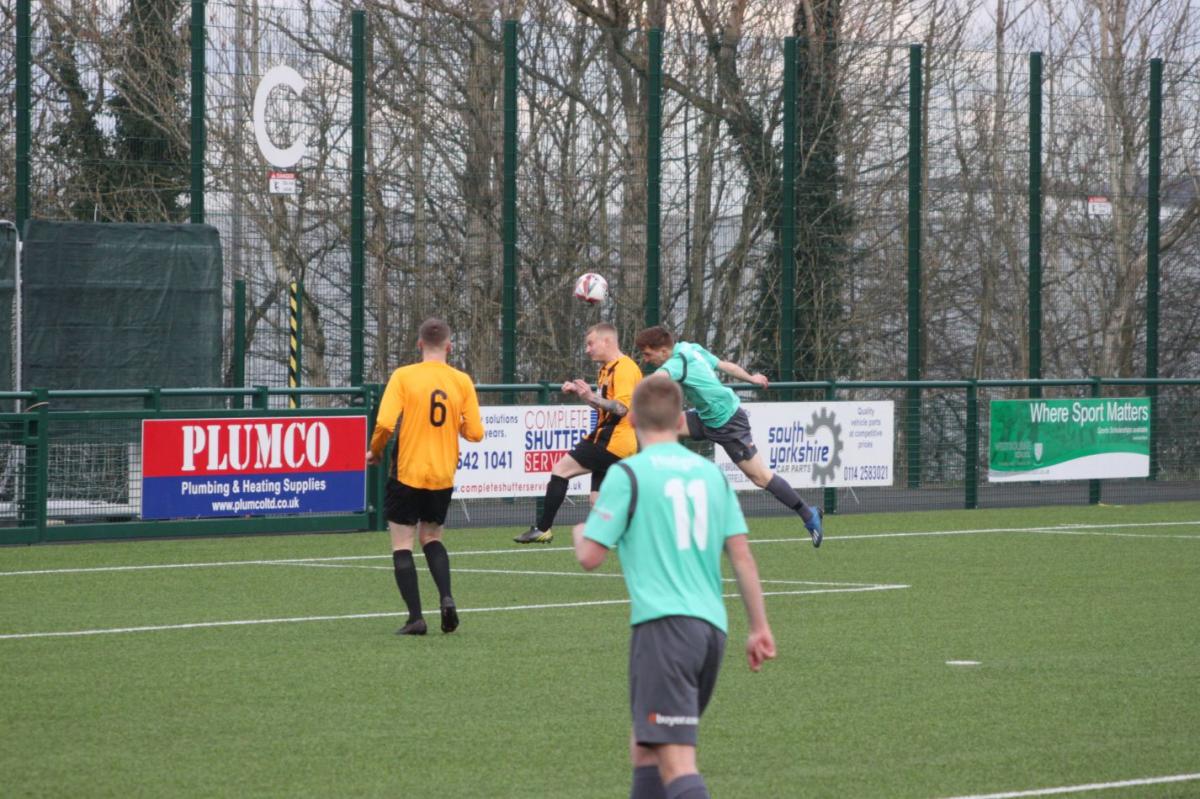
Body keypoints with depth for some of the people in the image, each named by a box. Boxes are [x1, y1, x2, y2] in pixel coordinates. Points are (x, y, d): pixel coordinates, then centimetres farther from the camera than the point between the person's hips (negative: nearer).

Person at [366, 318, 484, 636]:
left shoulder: (403, 376, -9)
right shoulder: (462, 381, -1)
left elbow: (385, 423, -18)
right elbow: (475, 433, -1)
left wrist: (375, 451, 2)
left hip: (407, 474, -4)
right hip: (443, 476, 4)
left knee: (402, 544, 5)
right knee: (432, 537, 21)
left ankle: (415, 618, -4)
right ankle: (446, 598, -1)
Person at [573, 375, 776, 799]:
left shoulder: (628, 474, -5)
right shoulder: (710, 472, 12)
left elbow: (590, 557, -5)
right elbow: (741, 554, 10)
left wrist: (580, 533, 18)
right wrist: (759, 627, 15)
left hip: (663, 623, -7)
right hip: (712, 626, 7)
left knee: (676, 761, -13)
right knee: (645, 746, 22)